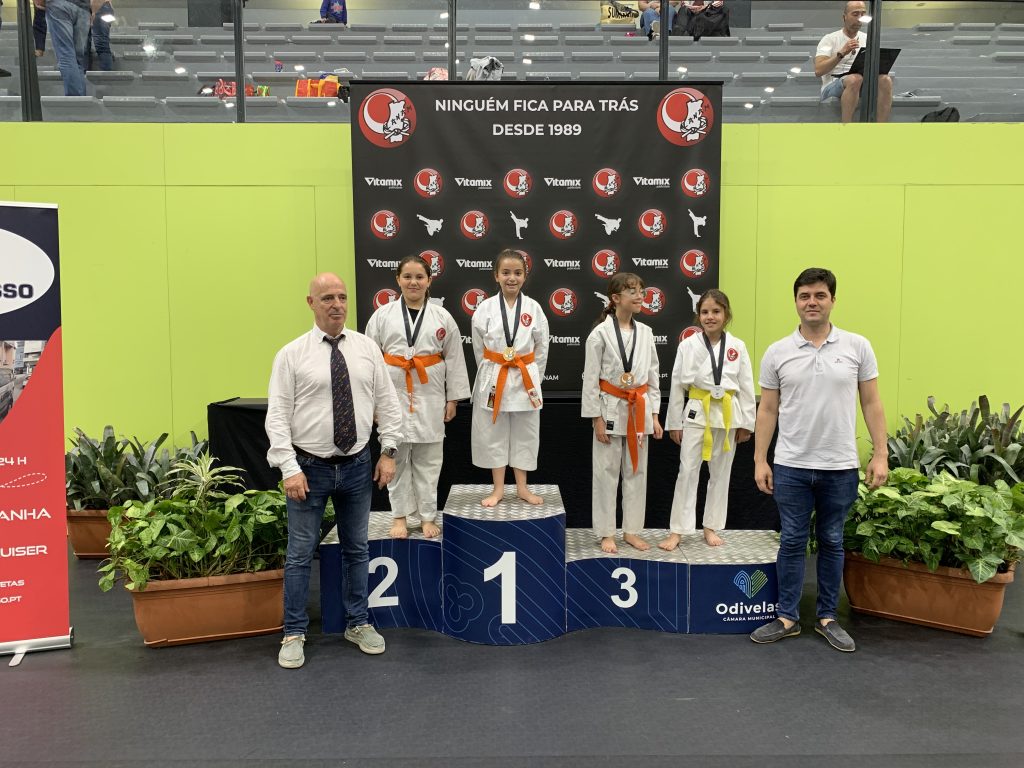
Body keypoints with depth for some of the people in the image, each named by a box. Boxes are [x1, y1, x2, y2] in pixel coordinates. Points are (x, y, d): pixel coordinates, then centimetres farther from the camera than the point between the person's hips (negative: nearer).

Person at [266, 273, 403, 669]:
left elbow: (387, 402, 5)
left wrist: (388, 452, -1)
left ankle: (358, 624, 31)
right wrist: (290, 469, -15)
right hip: (310, 467, -3)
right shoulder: (292, 354, -6)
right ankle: (294, 633, 21)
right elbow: (278, 415, -9)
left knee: (357, 549, 15)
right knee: (300, 553, 6)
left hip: (357, 465, 3)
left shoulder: (367, 348, 2)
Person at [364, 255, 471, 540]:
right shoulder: (382, 315, 0)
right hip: (394, 395, 0)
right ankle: (401, 516, 20)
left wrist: (453, 398, 3)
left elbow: (454, 360, 4)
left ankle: (427, 516, 20)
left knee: (428, 461, 7)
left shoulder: (442, 317, 1)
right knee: (397, 460, 7)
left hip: (430, 397, 0)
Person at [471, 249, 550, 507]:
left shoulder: (534, 308, -1)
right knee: (493, 434, 7)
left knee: (524, 435, 9)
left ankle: (522, 488, 23)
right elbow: (479, 349, 4)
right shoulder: (485, 308, -4)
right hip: (493, 380, 0)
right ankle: (498, 489, 20)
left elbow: (541, 349, 6)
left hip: (525, 379, 1)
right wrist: (493, 374, 5)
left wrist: (532, 378, 6)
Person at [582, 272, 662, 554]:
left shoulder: (646, 333, 5)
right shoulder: (600, 333, -9)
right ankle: (606, 533, 15)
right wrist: (597, 419, -11)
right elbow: (590, 379, -8)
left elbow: (653, 376, 10)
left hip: (639, 410, 5)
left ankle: (631, 530, 23)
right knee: (607, 473, 3)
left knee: (636, 472, 10)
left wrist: (654, 415, 6)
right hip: (611, 409, -4)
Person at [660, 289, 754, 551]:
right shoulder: (687, 345, -4)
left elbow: (746, 387, 3)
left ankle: (711, 527, 24)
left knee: (720, 473, 10)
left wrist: (746, 423, 1)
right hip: (697, 413, -2)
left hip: (727, 415, 2)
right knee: (687, 471, -2)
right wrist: (674, 423, 0)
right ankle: (677, 531, 6)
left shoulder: (737, 346, -1)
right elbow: (677, 386, 0)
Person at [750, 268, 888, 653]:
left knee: (832, 543, 12)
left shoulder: (857, 347, -1)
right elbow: (767, 410, 2)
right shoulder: (777, 352, -1)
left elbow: (871, 403, 1)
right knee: (792, 542, 8)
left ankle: (827, 618, 24)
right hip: (791, 466, 0)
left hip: (840, 467, 0)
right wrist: (760, 461, -2)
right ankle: (787, 617, 18)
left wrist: (880, 455, -5)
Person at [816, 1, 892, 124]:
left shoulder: (868, 39, 18)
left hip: (863, 86, 5)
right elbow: (818, 70, -11)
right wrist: (841, 53, -22)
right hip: (833, 87, -4)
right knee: (855, 79, -39)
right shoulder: (830, 39, 3)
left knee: (885, 80, -28)